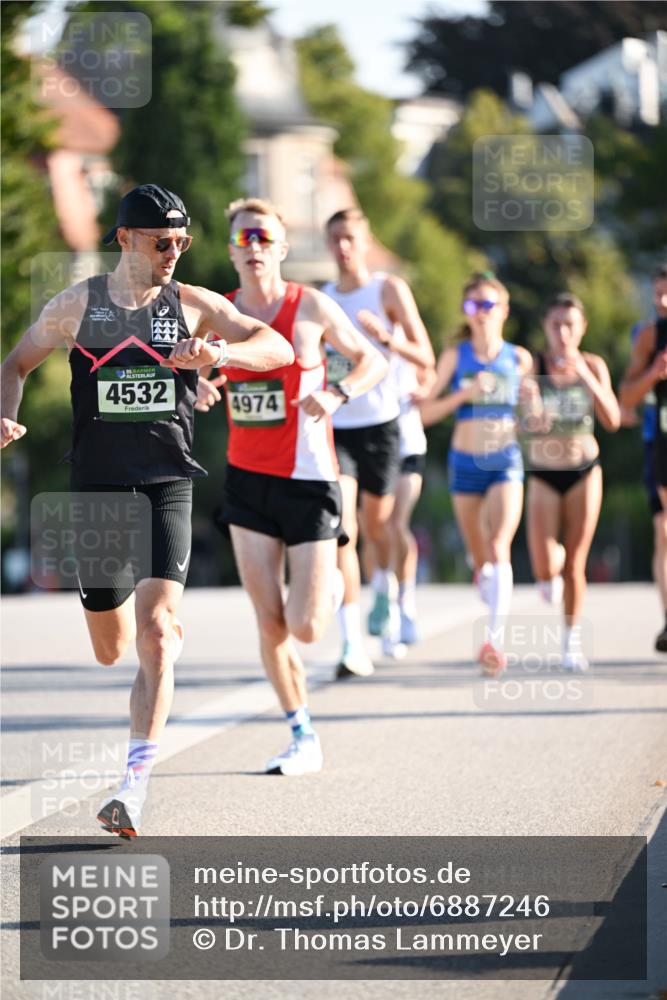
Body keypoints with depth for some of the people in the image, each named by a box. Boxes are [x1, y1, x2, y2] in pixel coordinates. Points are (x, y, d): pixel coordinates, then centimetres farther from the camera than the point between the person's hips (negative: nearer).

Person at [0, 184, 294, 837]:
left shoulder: (192, 306, 3)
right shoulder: (76, 307, 4)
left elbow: (279, 349, -2)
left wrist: (224, 351, -22)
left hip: (167, 488, -2)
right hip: (97, 486, 2)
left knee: (153, 638, -17)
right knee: (111, 650, 11)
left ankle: (135, 788, -18)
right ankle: (171, 629, 49)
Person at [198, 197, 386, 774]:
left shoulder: (312, 309, -7)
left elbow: (375, 361, 2)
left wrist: (338, 395, -17)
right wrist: (197, 385, -7)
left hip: (307, 479, -3)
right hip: (247, 479, 3)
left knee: (306, 629, -7)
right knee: (269, 623, -1)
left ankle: (331, 590, 29)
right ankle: (304, 737, 13)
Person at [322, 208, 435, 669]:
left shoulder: (390, 290, -2)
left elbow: (425, 358, -7)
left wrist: (387, 337, -23)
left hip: (379, 426, -2)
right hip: (333, 427, 2)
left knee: (377, 523, 13)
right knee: (341, 530, -14)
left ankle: (386, 588, 48)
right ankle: (354, 644, -18)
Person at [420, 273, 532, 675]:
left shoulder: (520, 358, 3)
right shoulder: (455, 356, 1)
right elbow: (427, 411, -2)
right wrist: (465, 394, -16)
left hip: (506, 460, -2)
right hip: (465, 461, 2)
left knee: (499, 548, -21)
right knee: (481, 560, 10)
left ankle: (495, 638, -30)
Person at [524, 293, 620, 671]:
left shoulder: (593, 366, -3)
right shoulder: (532, 367, -7)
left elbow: (612, 420, -12)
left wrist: (586, 377, -21)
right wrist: (532, 423, -27)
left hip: (584, 472, 1)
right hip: (542, 473, -1)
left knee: (575, 565, 3)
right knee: (545, 569, -13)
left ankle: (572, 639, 21)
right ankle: (553, 571, 25)